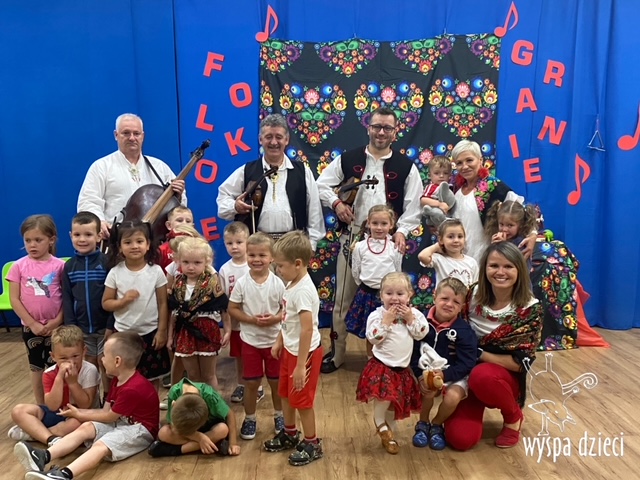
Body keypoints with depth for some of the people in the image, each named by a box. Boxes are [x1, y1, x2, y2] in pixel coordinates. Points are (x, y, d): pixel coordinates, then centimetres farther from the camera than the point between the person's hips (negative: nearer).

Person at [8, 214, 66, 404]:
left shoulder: (59, 265, -7)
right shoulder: (19, 266, -5)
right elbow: (14, 299, -5)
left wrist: (58, 320, -12)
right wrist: (32, 324, -9)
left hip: (55, 326, -1)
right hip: (30, 327, 1)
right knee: (36, 368, 14)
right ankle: (41, 407, 29)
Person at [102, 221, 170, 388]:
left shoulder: (156, 271, -9)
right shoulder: (115, 273, -8)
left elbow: (163, 303, -4)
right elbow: (105, 303, -1)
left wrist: (162, 331, -5)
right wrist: (123, 300, -20)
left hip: (150, 333, -1)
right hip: (123, 333, 1)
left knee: (153, 376, 14)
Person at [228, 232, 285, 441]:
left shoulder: (278, 283, -11)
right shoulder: (242, 283, -10)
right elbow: (232, 309, -5)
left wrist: (275, 318, -23)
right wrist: (252, 319, -19)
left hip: (274, 340, 0)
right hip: (250, 340, 0)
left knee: (276, 381, 14)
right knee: (251, 383, 11)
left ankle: (279, 415, 35)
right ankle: (250, 419, 29)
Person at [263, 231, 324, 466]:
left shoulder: (303, 291, -28)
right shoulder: (292, 284, 1)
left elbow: (307, 329, -29)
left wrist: (301, 365, -26)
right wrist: (279, 342, 17)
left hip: (304, 353, -9)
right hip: (290, 349, 9)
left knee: (302, 400, 7)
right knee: (285, 393, 23)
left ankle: (312, 444, 26)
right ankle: (289, 434, 44)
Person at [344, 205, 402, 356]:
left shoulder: (395, 248, -3)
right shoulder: (360, 247, -3)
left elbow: (398, 272, 7)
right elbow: (355, 272, 6)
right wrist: (364, 286, 9)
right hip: (367, 293, 1)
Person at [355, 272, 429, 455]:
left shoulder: (414, 313, 0)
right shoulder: (377, 315, -12)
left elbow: (422, 333, -6)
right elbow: (373, 338, -20)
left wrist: (410, 319, -16)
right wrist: (386, 321, -24)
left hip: (403, 367, 5)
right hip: (381, 365, -4)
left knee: (396, 402, 16)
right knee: (384, 398, -21)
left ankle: (389, 435, 36)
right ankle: (380, 423, 11)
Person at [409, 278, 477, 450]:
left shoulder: (464, 331, -14)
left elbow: (466, 364, -15)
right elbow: (413, 353, -5)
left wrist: (444, 375, -27)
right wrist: (421, 375, -18)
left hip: (455, 375, -1)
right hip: (428, 372, 1)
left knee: (452, 397, -27)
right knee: (428, 391, -27)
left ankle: (437, 425, 7)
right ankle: (423, 423, 7)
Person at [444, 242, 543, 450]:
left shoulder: (530, 308, -13)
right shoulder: (473, 295, -8)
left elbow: (521, 362, -14)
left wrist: (479, 353, -19)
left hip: (507, 377, -1)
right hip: (468, 374, 2)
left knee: (482, 375, -37)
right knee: (460, 438, -19)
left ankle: (513, 417, -3)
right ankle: (476, 408, 18)